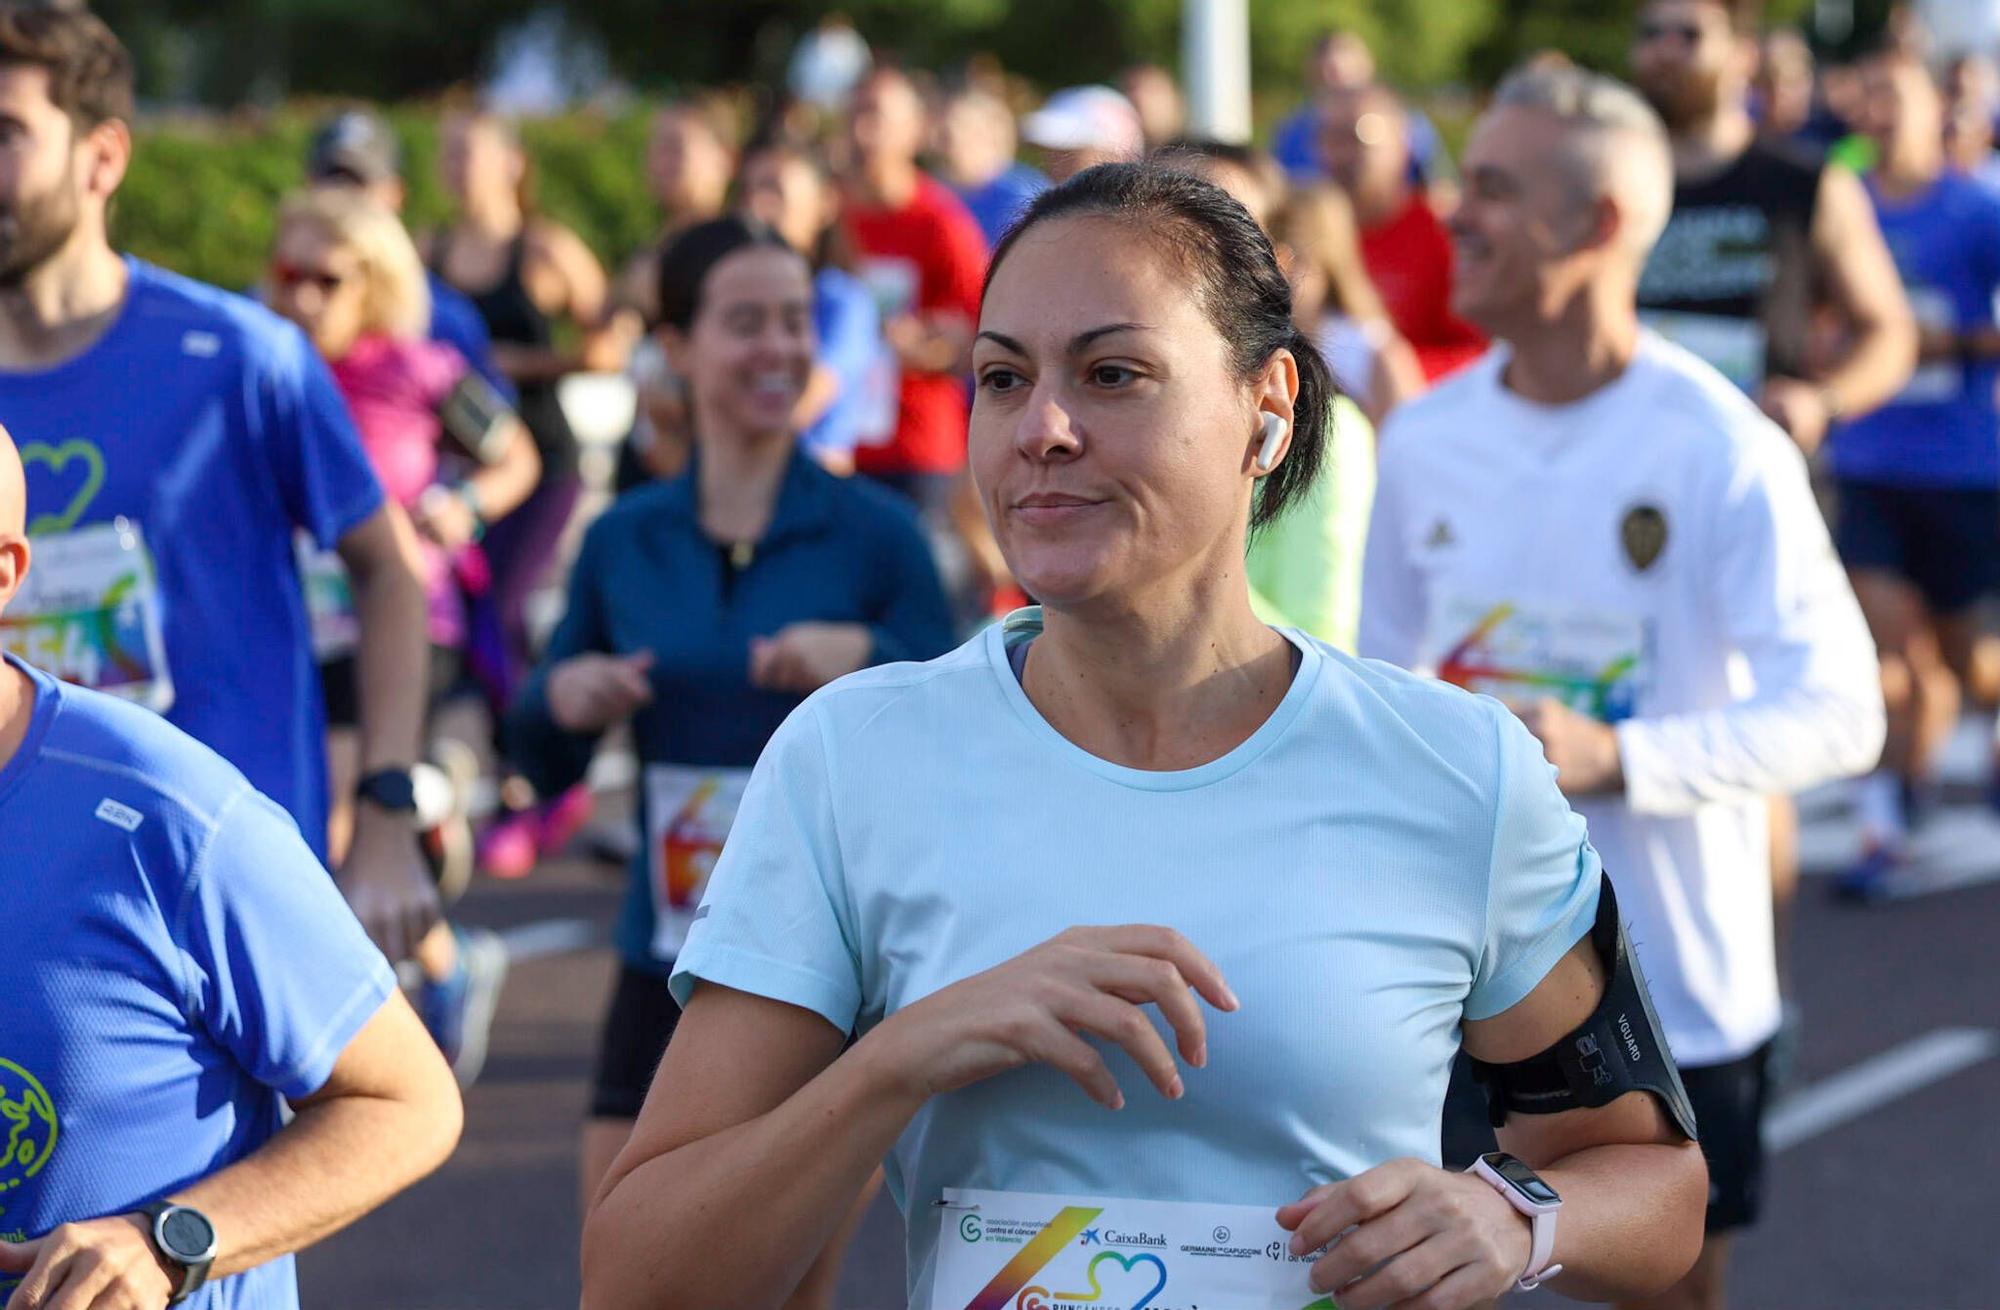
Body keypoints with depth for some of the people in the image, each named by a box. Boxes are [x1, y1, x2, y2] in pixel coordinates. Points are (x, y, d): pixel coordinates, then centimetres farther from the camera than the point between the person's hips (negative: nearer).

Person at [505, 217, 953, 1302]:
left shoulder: (873, 532, -5)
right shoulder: (623, 540, 4)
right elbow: (549, 767, 11)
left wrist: (871, 656, -22)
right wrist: (561, 699, -10)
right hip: (669, 963, 3)